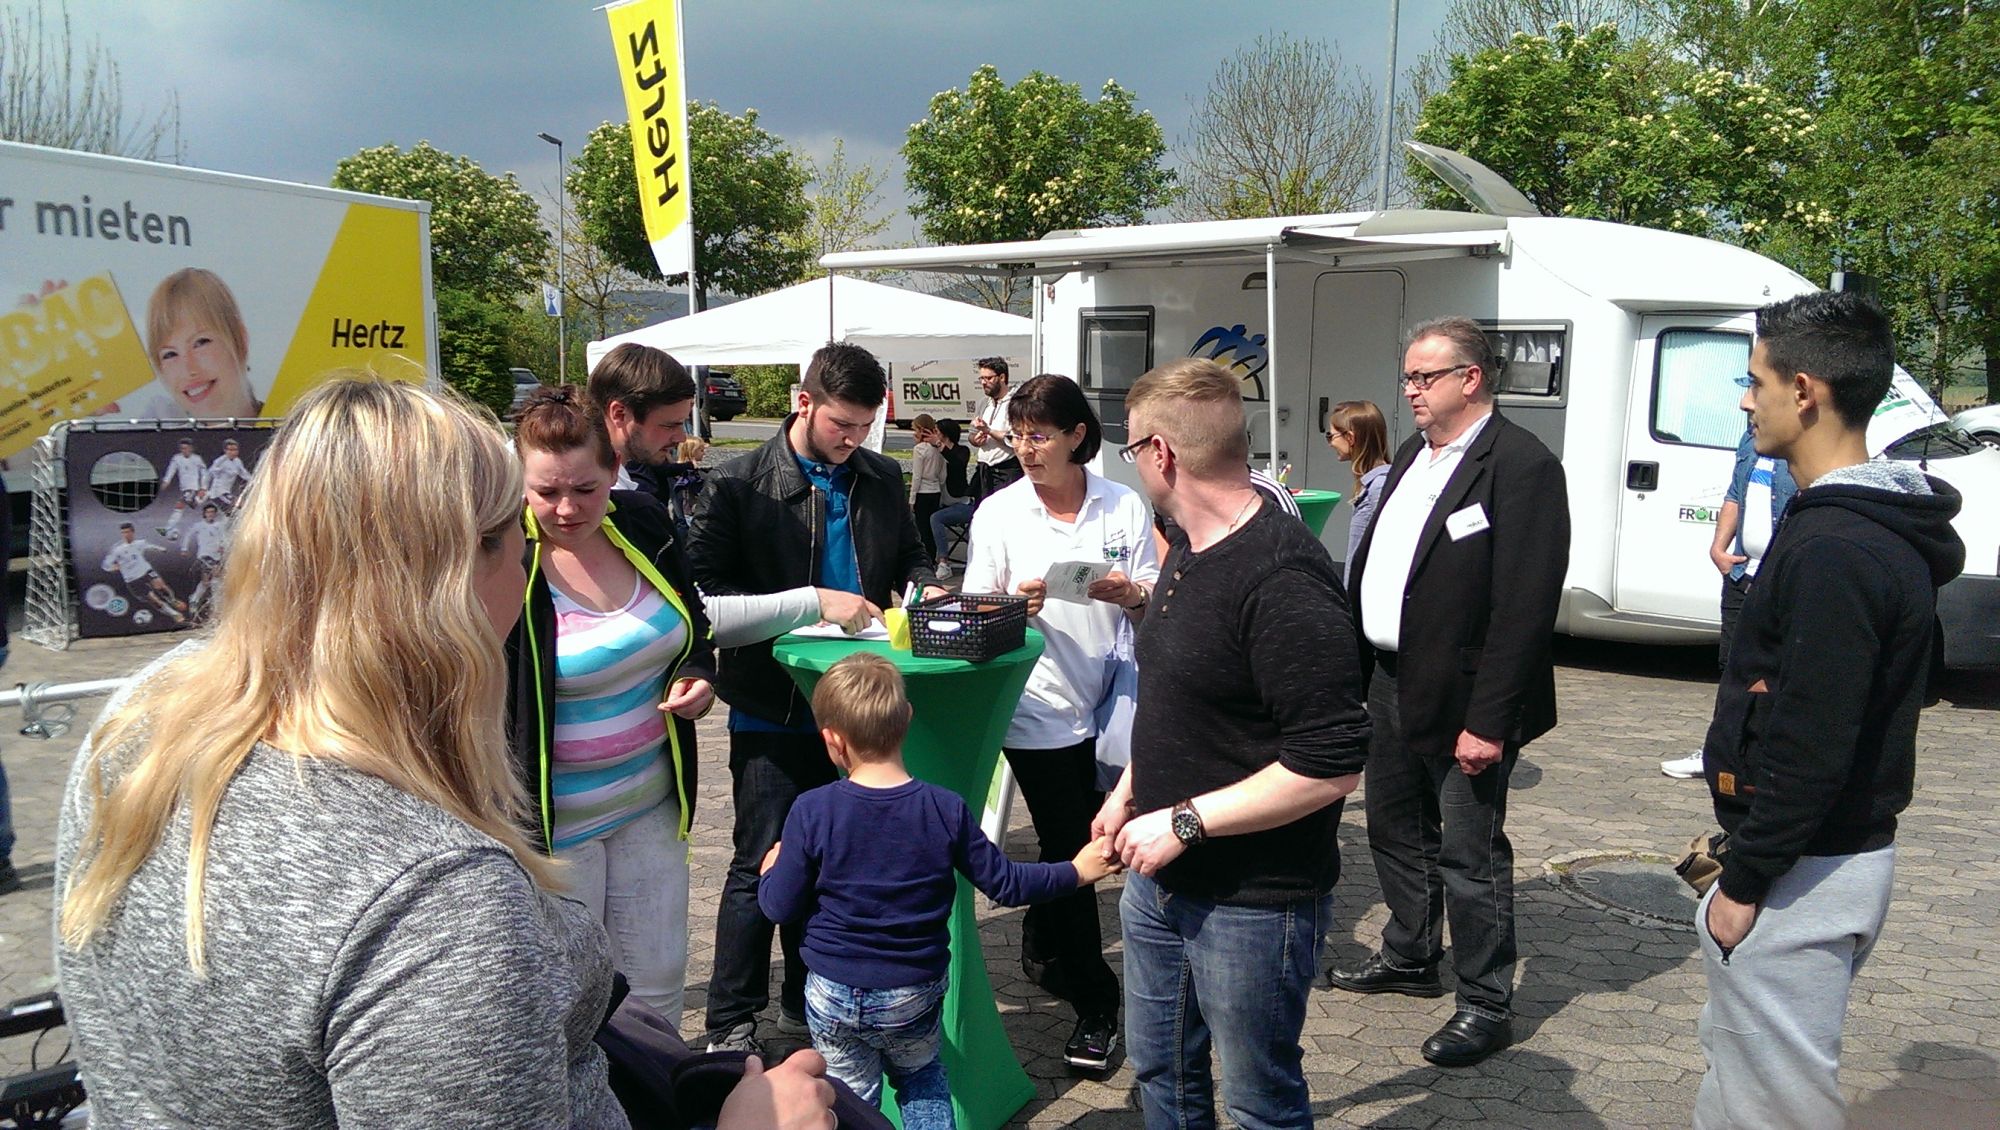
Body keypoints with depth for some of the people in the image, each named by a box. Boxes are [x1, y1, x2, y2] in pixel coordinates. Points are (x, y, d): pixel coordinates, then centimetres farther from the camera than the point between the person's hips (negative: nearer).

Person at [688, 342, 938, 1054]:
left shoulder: (882, 479, 6)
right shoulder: (738, 486, -10)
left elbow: (910, 558, 21)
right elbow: (706, 604, -16)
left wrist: (924, 589, -2)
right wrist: (815, 602, -23)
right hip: (776, 710, -5)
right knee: (763, 863, 2)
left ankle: (808, 1002, 33)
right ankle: (731, 1023, 18)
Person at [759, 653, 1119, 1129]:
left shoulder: (812, 812, -16)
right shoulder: (946, 810, -12)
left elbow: (781, 906, -8)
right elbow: (1005, 884, -3)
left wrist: (771, 871, 15)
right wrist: (1078, 871, 12)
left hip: (833, 995, -1)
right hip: (915, 994, 1)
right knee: (922, 1079, 26)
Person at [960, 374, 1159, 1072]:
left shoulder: (1126, 507, 0)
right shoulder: (999, 513, -1)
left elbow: (1155, 608, 1)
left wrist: (1128, 594, -22)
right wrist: (1014, 604, -21)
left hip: (1104, 701, 2)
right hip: (1037, 706, -2)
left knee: (1073, 844, 15)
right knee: (1071, 851, 0)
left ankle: (1043, 948, 43)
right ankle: (1094, 1005, 15)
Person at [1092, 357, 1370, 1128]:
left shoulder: (1281, 580, -26)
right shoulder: (1190, 549, 6)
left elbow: (1331, 765, -28)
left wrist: (1184, 821, -23)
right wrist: (1130, 790, 13)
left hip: (1252, 903, -9)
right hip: (1161, 879, 9)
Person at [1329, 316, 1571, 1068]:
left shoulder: (1522, 467, -17)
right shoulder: (1412, 455, 11)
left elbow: (1524, 608, -21)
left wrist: (1488, 721, -22)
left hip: (1462, 700, -9)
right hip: (1391, 683, 9)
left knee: (1469, 854, 3)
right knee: (1395, 830, 21)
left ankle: (1486, 1005, 18)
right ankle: (1410, 958, 41)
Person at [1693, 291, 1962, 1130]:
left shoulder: (1834, 550, -23)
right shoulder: (1885, 535, 10)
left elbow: (1812, 745, -25)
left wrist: (1744, 881, -16)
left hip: (1802, 872, -10)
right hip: (1845, 849, 10)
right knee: (1734, 1057, 22)